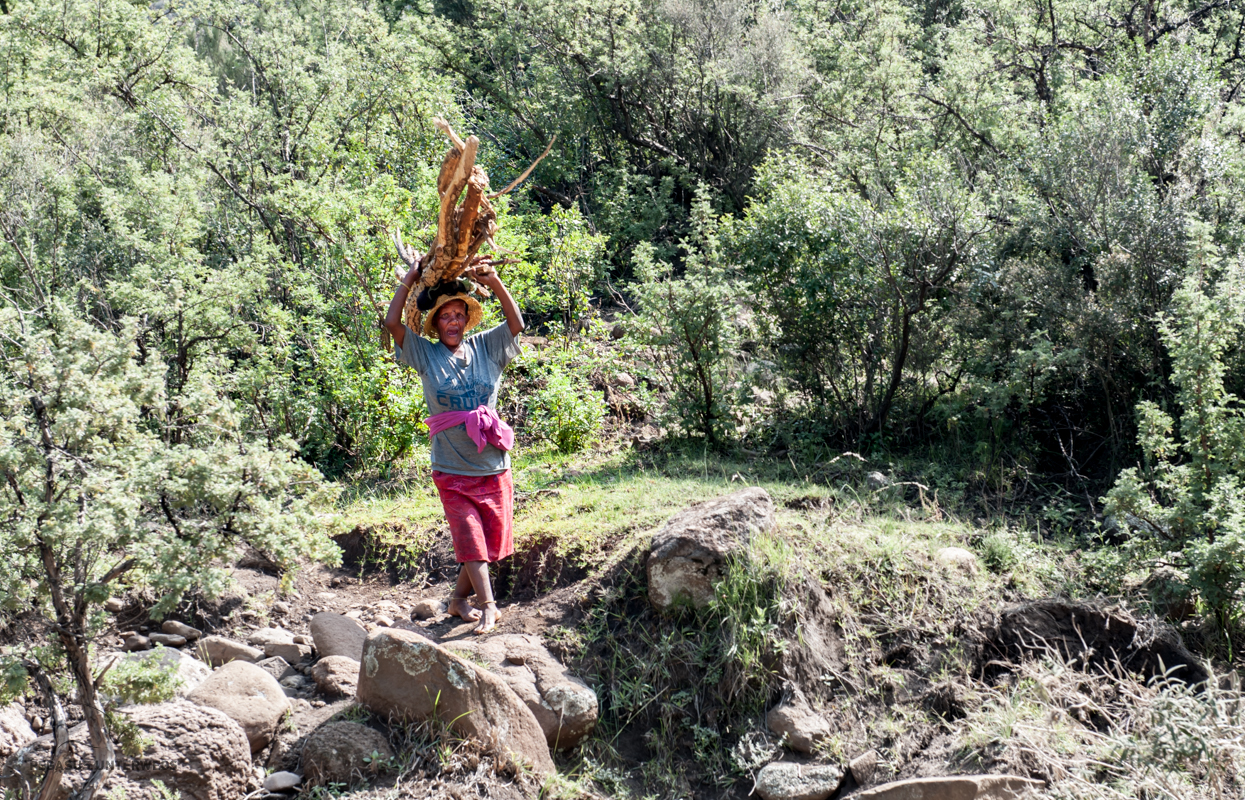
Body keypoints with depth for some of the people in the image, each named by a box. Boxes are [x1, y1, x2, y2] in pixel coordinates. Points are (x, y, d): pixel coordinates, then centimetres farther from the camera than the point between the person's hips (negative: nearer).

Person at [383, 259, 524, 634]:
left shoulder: (485, 348, 6)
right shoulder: (426, 354, 0)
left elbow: (516, 324, -2)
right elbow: (392, 323, -8)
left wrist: (494, 283, -12)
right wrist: (410, 279, -7)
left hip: (494, 466, 3)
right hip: (452, 469, -3)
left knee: (492, 540, 8)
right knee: (470, 538, -8)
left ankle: (459, 598, 24)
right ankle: (488, 605, -2)